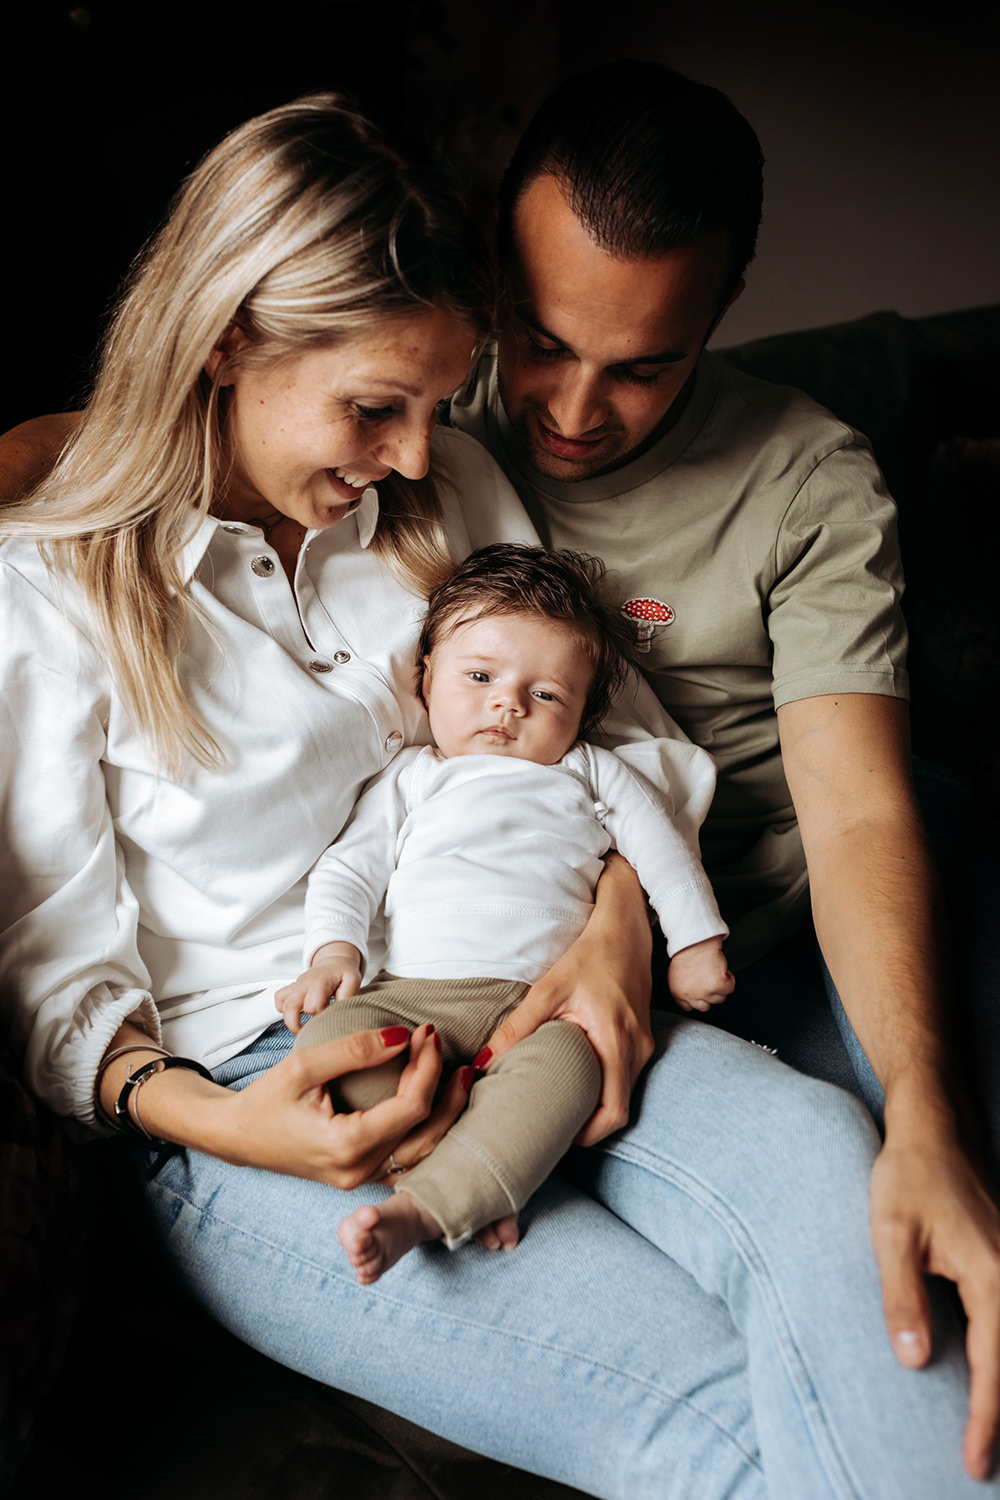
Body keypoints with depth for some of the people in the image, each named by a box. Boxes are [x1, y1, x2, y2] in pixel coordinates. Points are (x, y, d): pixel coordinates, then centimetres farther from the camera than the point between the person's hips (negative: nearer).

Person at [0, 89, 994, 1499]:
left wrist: (617, 919, -9)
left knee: (814, 1145, -28)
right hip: (253, 1085, -4)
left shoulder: (447, 493, 10)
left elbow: (623, 728, 12)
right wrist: (209, 1118, -20)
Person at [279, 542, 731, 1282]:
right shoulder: (409, 779, 23)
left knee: (565, 1059, -37)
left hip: (543, 995, -1)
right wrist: (334, 951, -3)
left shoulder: (591, 774, 24)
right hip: (414, 991, 1)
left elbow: (663, 850, 21)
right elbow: (349, 869, 15)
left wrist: (696, 943, 11)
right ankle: (481, 1190, -33)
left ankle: (425, 1208, -43)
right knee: (330, 1036, -31)